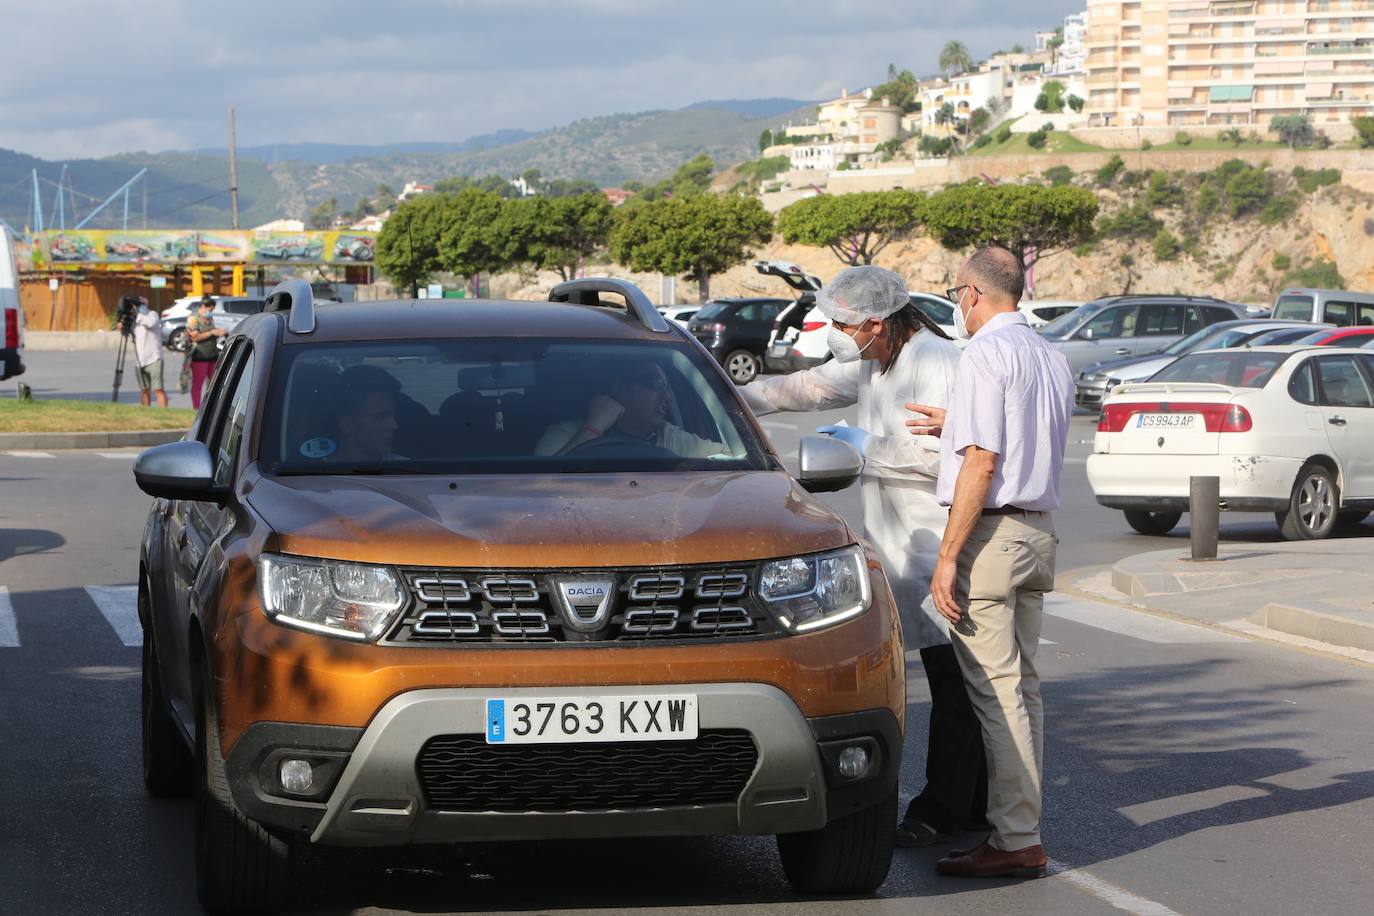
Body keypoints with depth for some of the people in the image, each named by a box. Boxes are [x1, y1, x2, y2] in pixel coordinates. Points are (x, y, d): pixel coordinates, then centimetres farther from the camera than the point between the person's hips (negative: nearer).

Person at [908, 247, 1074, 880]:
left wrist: (948, 557, -16)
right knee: (1021, 686, 12)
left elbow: (982, 463, -17)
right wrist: (957, 427, 26)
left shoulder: (986, 354, -11)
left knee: (994, 690, -8)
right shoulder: (1053, 360, 15)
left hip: (990, 531, -9)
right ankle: (1018, 824, 15)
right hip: (1038, 532, 9)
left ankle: (1017, 841, -8)